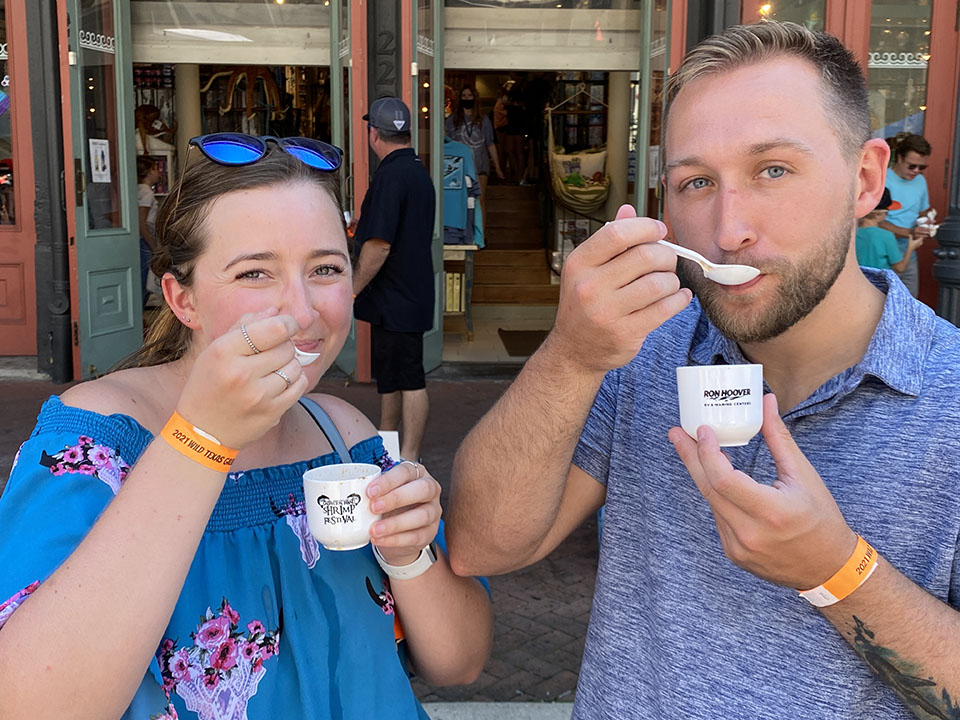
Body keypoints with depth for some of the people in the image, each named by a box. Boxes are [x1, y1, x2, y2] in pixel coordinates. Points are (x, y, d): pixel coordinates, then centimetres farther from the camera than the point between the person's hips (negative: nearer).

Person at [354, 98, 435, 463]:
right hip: (411, 294, 10)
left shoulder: (391, 175, -18)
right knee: (390, 376, 20)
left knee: (408, 378, -4)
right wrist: (363, 225, 37)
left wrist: (350, 291, -16)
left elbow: (379, 244, -24)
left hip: (396, 300, -10)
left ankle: (408, 459, 3)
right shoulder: (418, 170, 13)